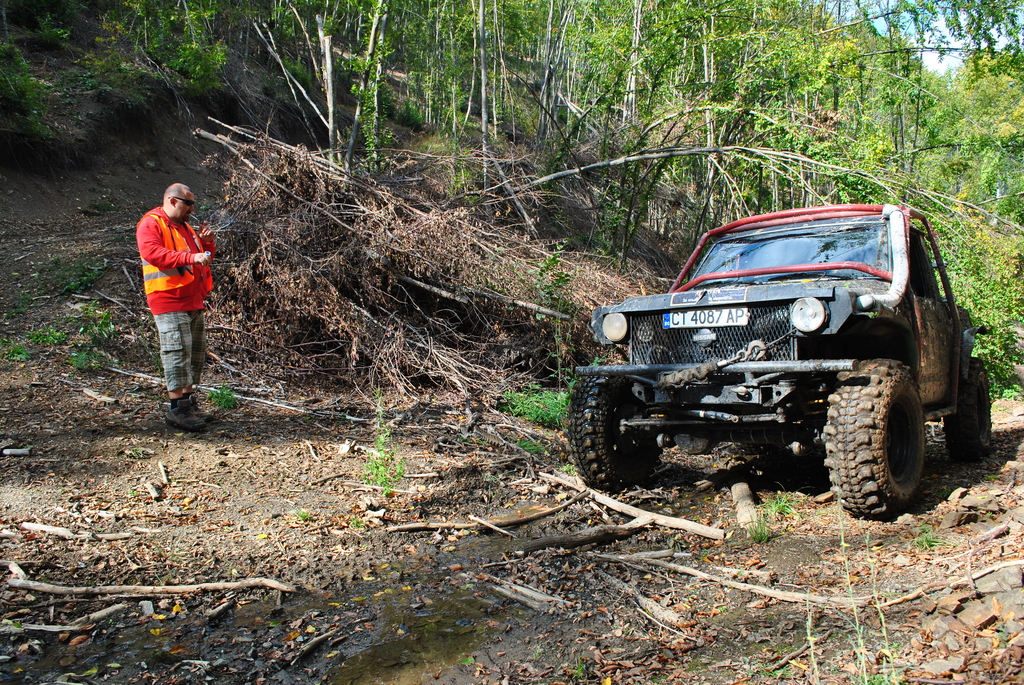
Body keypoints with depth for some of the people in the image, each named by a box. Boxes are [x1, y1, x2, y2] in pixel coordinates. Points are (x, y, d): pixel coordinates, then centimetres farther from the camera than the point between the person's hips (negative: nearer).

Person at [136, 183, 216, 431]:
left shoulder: (185, 227, 23)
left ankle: (189, 403, 23)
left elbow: (205, 256, 29)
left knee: (195, 354, 13)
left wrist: (206, 242, 7)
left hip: (194, 301, 9)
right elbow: (151, 252, -23)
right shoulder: (151, 224, -5)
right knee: (178, 352, -11)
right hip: (170, 302, -9)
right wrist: (189, 258, -31)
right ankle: (177, 409, -6)